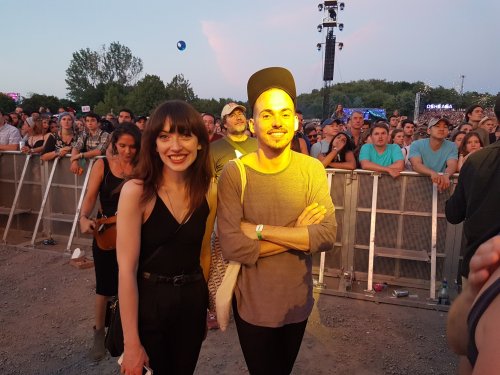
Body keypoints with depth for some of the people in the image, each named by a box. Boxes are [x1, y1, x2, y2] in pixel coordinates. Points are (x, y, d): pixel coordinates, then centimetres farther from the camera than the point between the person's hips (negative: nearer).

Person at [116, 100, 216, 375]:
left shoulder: (208, 192, -4)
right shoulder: (136, 191, -18)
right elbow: (126, 269, -18)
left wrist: (204, 304, 15)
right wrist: (131, 343, -15)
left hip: (192, 302, 5)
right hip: (147, 302, -4)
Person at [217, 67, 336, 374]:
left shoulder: (312, 169, -8)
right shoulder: (234, 173, -16)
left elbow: (328, 235, -18)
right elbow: (233, 247, -24)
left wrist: (260, 229, -24)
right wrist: (298, 232, -20)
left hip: (298, 300, 3)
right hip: (253, 304, -3)